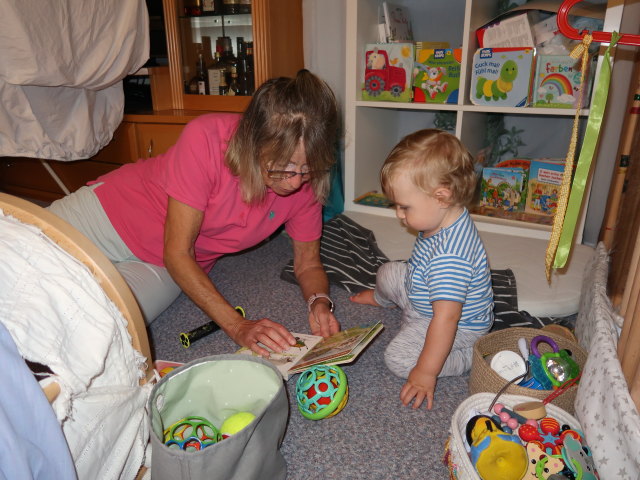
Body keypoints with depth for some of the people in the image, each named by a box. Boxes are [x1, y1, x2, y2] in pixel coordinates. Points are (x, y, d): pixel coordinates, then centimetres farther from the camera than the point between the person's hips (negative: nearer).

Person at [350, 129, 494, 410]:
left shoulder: (449, 256, -42)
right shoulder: (446, 219, -11)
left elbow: (446, 318, -40)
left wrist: (426, 372, -33)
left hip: (460, 326, -9)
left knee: (398, 358, -22)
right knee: (388, 274, 20)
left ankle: (472, 356, -7)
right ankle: (381, 298, 57)